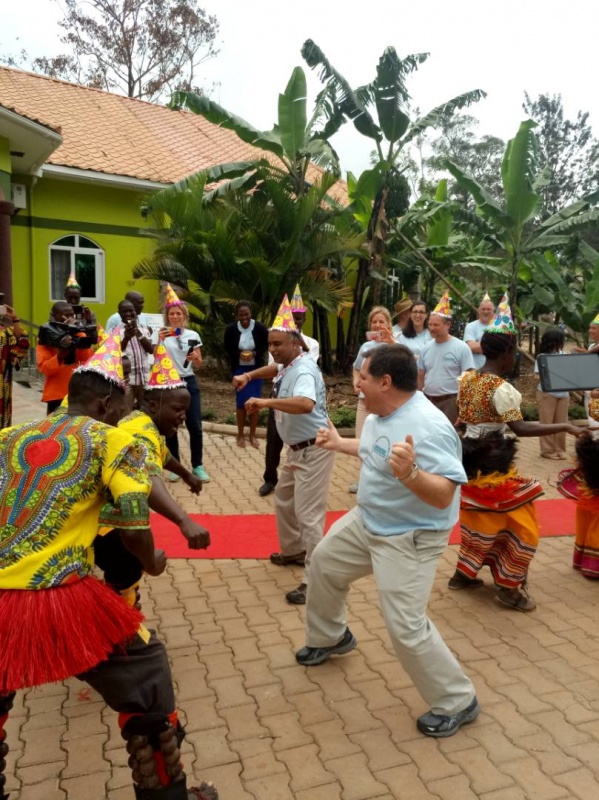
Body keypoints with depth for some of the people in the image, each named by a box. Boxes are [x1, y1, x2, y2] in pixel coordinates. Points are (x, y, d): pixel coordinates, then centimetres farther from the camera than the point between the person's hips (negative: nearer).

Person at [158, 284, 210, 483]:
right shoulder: (163, 335, 1)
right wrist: (160, 340, -24)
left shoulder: (193, 335, 5)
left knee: (195, 426, -1)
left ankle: (198, 466, 11)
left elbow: (198, 365, 8)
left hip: (189, 382, 1)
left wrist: (196, 358, -15)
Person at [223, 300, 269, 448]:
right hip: (239, 369, 0)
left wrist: (254, 354, -19)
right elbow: (227, 349, 1)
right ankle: (241, 435, 17)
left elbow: (266, 346, 0)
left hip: (256, 369, 0)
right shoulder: (230, 329, -11)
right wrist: (239, 354, -18)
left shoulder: (260, 327, -13)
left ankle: (252, 435, 18)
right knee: (241, 401, 2)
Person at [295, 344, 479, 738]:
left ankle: (457, 702, 18)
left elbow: (444, 496, -36)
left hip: (408, 539, -10)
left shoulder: (428, 427, -32)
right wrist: (339, 444, 26)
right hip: (366, 521, 10)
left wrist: (409, 474, -53)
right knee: (325, 562, 23)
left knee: (407, 627, -7)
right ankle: (330, 638, 49)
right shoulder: (381, 413, -2)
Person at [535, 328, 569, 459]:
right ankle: (548, 450, 11)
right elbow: (538, 376, -11)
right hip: (547, 394, -5)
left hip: (563, 394, 5)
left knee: (561, 423, 9)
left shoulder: (564, 355, 7)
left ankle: (560, 449, 18)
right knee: (547, 423, 2)